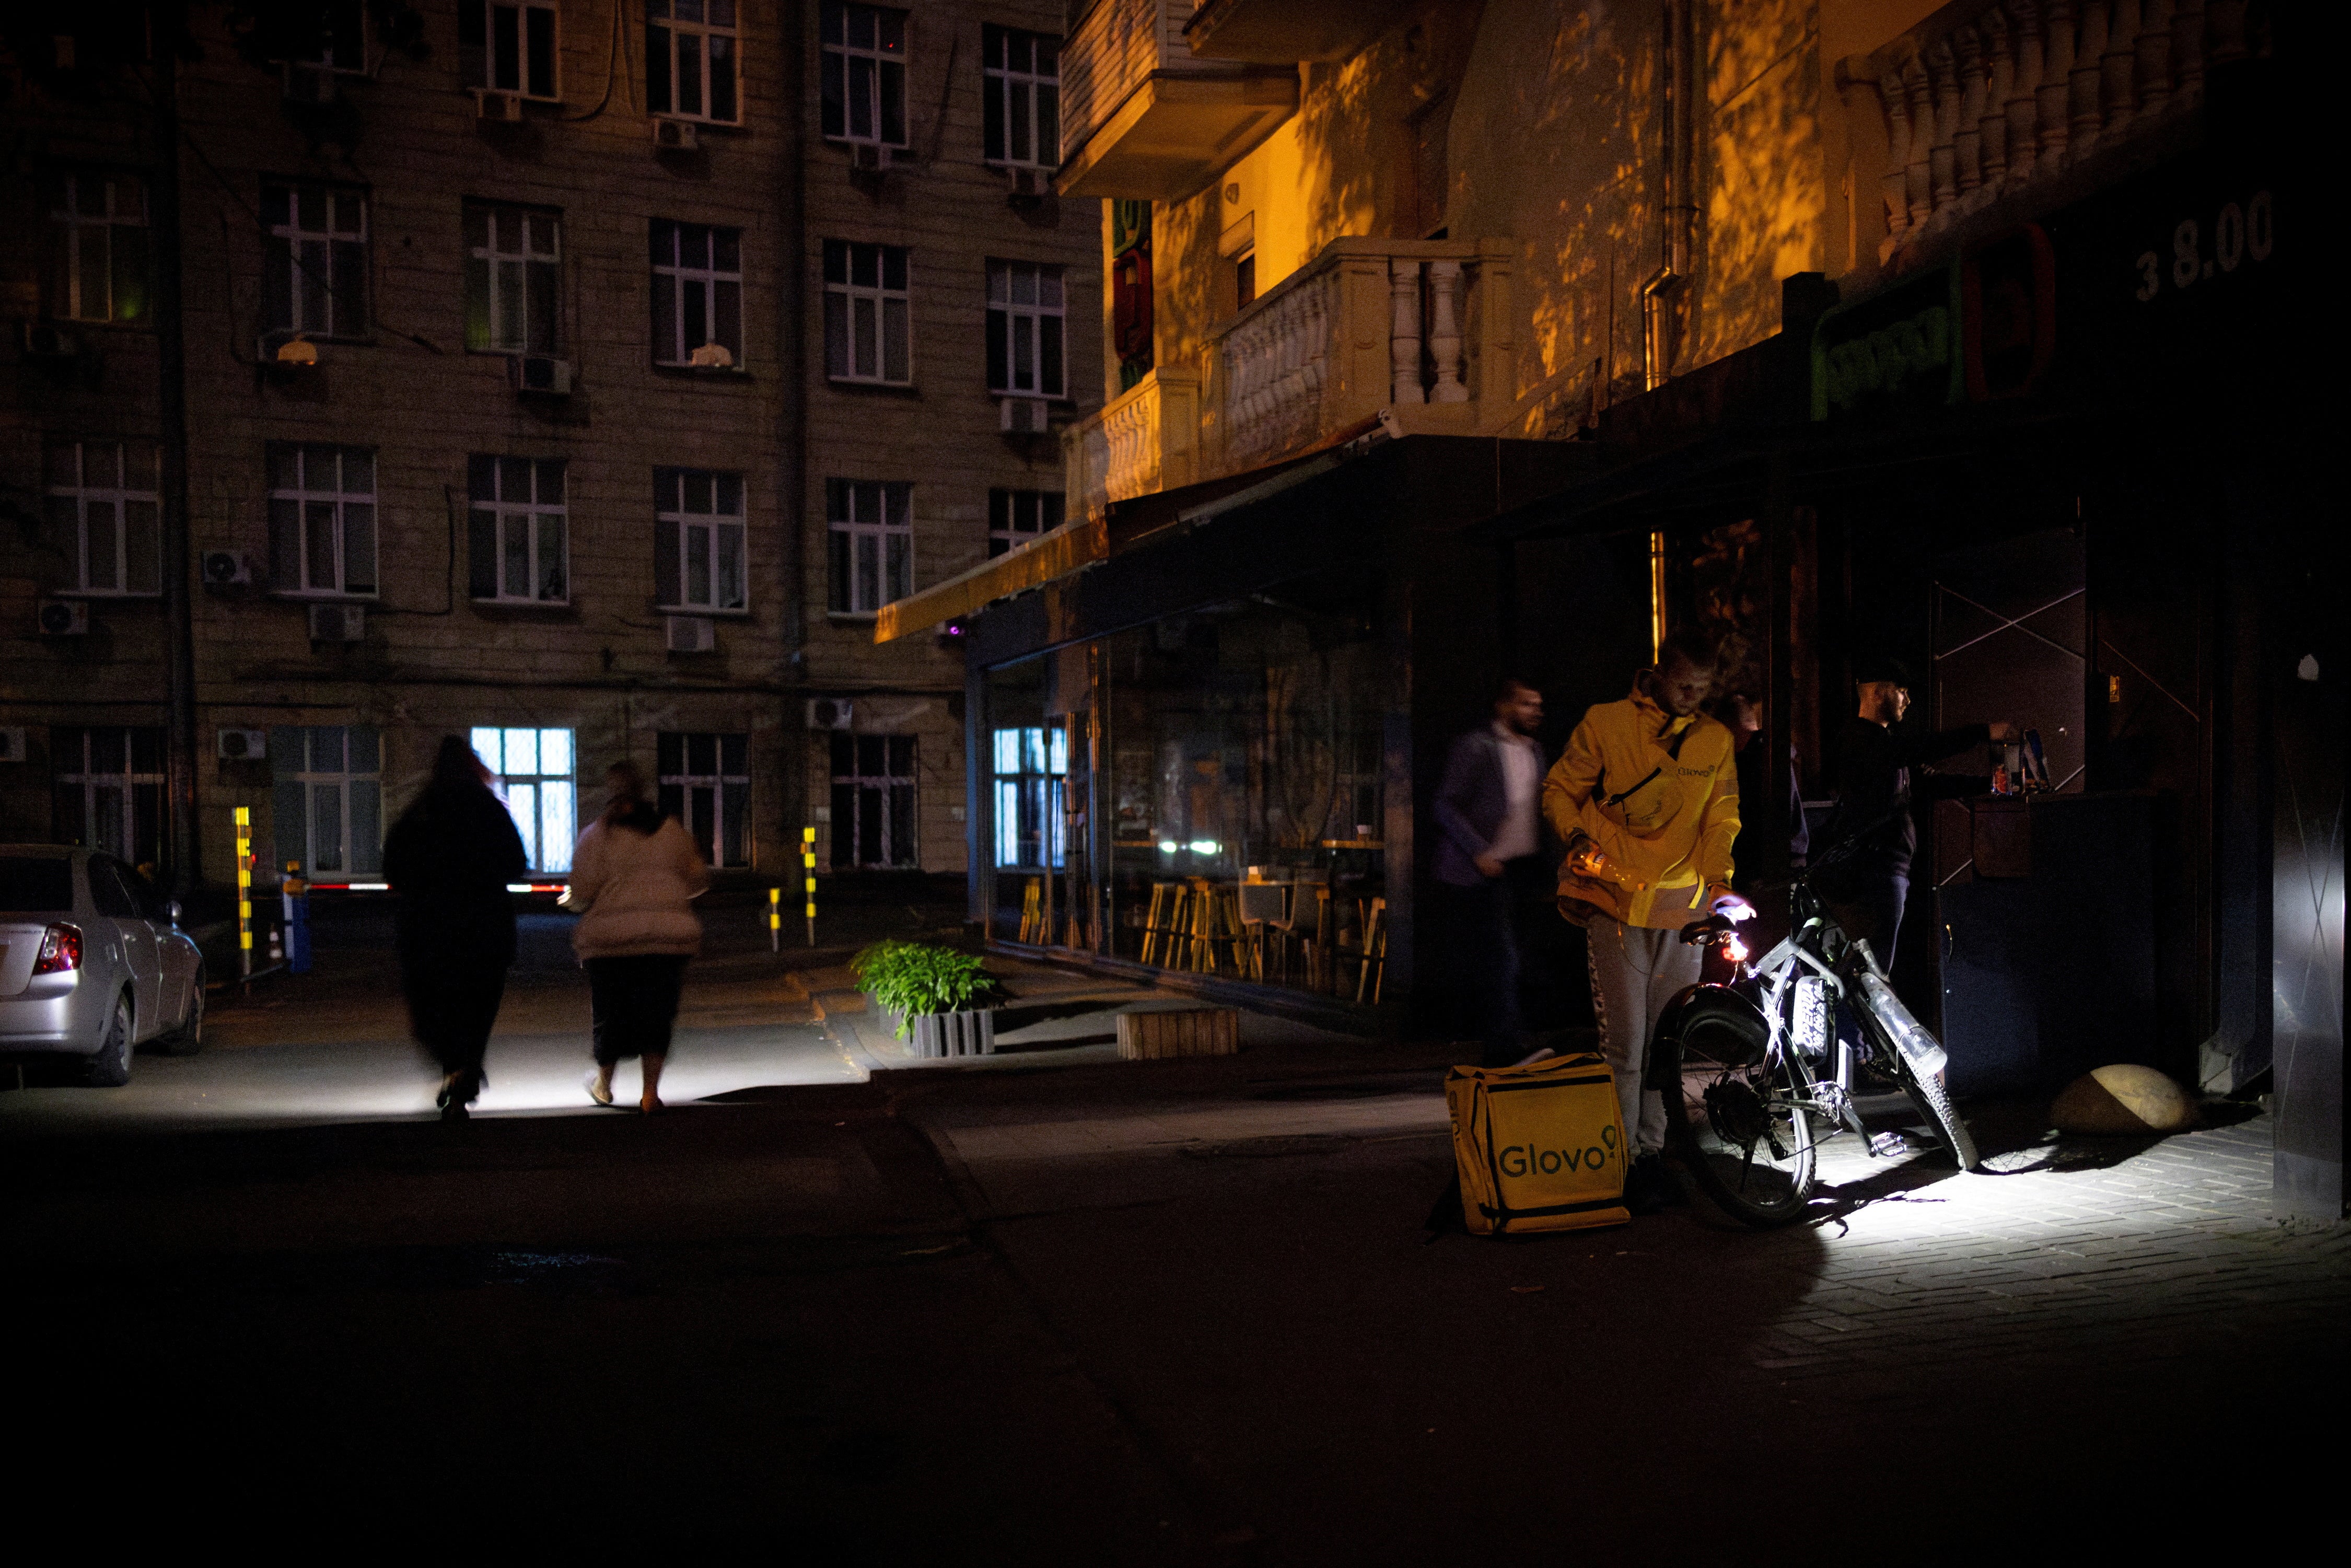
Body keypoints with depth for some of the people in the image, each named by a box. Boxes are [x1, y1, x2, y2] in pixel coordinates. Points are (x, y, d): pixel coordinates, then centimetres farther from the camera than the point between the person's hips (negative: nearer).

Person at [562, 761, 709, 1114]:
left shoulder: (597, 835, -1)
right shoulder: (671, 830, 8)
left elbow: (582, 892, -7)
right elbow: (698, 880, 15)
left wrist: (572, 899, 15)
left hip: (612, 938, -1)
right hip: (668, 936, 2)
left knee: (611, 1009, 14)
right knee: (657, 1012, 5)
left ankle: (604, 1082, 33)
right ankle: (650, 1092, -3)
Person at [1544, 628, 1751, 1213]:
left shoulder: (1717, 741, 11)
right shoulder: (1606, 723, 1)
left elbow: (1721, 818, 11)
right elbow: (1559, 789, 6)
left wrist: (1718, 881, -5)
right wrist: (1577, 836, -13)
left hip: (1683, 906, 4)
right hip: (1615, 900, -3)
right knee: (1625, 1040, -7)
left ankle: (1652, 1152, 19)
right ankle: (1620, 1160, 0)